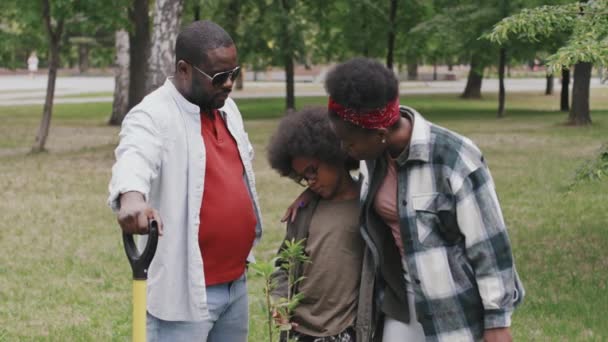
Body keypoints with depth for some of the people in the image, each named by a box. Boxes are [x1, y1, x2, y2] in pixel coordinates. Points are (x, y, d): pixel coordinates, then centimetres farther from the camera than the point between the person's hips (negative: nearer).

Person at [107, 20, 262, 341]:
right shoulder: (153, 116, -16)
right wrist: (132, 195, -59)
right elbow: (134, 157, -37)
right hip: (184, 288, -8)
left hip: (235, 281, 8)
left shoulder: (226, 107, 10)